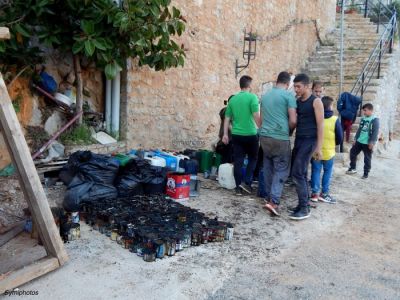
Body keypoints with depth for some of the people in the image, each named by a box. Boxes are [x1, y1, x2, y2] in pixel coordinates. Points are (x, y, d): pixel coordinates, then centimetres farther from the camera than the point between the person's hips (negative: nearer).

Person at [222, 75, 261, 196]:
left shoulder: (233, 99, 9)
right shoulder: (252, 97, -7)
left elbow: (227, 118, 11)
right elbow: (256, 116, -15)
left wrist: (225, 134, 15)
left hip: (236, 135, 4)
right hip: (250, 134, -4)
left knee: (238, 161, 7)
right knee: (252, 159, 14)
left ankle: (238, 187, 11)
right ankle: (247, 183, 4)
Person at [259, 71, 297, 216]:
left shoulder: (265, 95, 14)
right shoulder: (288, 95, -6)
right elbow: (293, 120, -9)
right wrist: (288, 130, 9)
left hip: (264, 136, 6)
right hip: (280, 138, -6)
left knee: (268, 168, 16)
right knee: (281, 169, 0)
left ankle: (269, 196, 24)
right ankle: (274, 201, -9)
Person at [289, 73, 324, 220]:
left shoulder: (316, 101, -7)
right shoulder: (297, 101, 12)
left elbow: (320, 125, -11)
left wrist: (319, 147, -17)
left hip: (309, 141, -7)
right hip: (298, 140, 7)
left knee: (297, 173, -13)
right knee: (301, 174, 10)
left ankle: (304, 209, -5)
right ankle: (304, 204, 19)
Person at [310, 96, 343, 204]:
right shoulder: (335, 119, -11)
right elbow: (340, 137, -4)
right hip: (329, 151, -2)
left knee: (316, 171, 10)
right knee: (327, 172, 11)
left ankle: (314, 193, 12)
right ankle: (324, 194, 14)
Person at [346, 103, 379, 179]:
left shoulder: (375, 120, -12)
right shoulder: (363, 119, 10)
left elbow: (375, 132, -16)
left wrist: (372, 142, -21)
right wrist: (355, 139, 15)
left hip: (367, 143, -7)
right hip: (359, 141, 7)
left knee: (367, 159, 3)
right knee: (352, 153, 11)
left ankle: (366, 173, 14)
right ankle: (352, 168, 26)